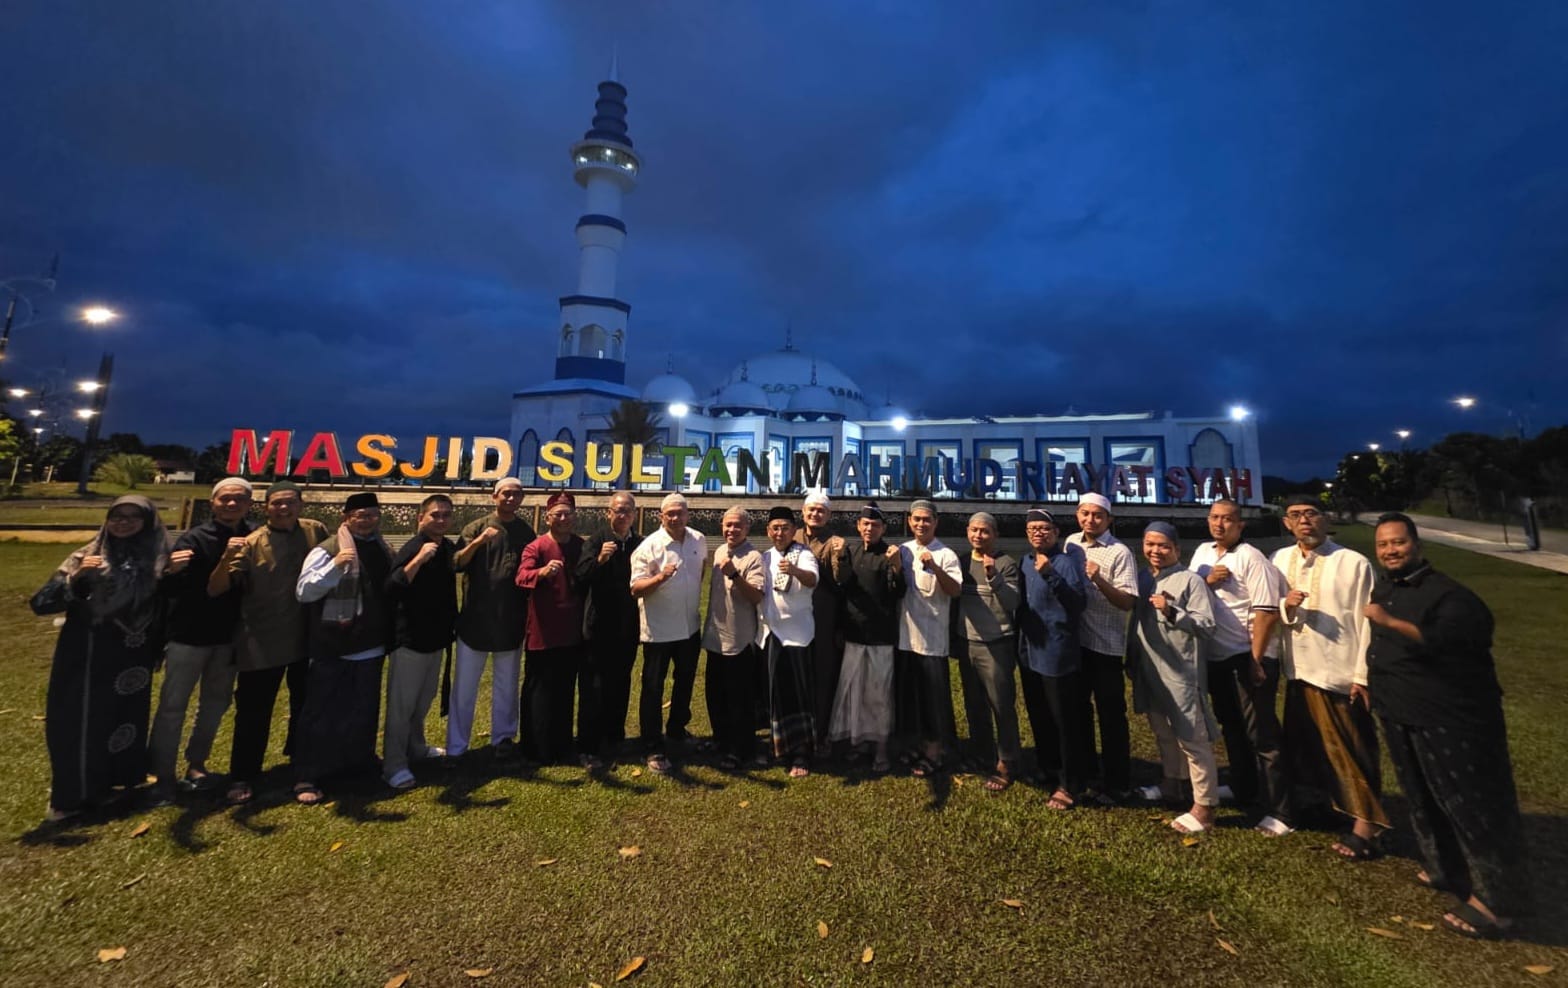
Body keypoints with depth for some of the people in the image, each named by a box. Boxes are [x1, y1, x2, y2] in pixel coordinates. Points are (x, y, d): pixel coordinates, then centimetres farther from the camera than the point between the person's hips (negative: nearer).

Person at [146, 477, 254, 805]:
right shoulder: (194, 539, -12)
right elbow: (169, 590, -19)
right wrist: (171, 572, -41)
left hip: (228, 636, 3)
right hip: (189, 635, -3)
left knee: (216, 702, 14)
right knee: (173, 705, 4)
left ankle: (196, 763, 30)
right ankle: (163, 775, 16)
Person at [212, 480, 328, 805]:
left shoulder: (316, 532, -2)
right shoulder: (251, 544, -10)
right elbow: (215, 590, -16)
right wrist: (226, 559, -33)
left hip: (308, 638, 3)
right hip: (261, 643, -3)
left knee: (307, 706, 19)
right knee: (253, 712, 4)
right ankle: (242, 778, 22)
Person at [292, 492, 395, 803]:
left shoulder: (383, 551, 7)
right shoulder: (327, 550, -11)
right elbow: (303, 592, -18)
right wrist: (335, 566, -31)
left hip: (371, 648, 6)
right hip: (333, 650, -6)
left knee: (364, 710, 19)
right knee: (323, 714, 3)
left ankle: (361, 760, 37)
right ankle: (306, 778, 15)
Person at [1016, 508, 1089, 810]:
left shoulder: (1067, 561, -12)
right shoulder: (1025, 562, 9)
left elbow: (1079, 602, -24)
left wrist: (1050, 574, -33)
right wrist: (1019, 642, 11)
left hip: (1057, 654, -7)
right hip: (1029, 653, 7)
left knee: (1064, 722, 3)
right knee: (1038, 719, 18)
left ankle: (1068, 786, 16)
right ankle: (1049, 773, 35)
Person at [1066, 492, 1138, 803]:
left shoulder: (1119, 553, -12)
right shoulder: (1071, 543, 6)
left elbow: (1127, 602, -19)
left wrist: (1099, 579, -32)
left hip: (1106, 643, -6)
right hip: (1076, 639, 6)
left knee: (1111, 714, 3)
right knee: (1078, 707, 18)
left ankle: (1116, 784, 18)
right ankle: (1085, 768, 37)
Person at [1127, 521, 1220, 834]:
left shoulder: (1190, 580, -11)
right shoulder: (1142, 579, 8)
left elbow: (1207, 625, -16)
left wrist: (1171, 612, -29)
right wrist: (1132, 659, 15)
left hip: (1182, 672, -7)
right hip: (1149, 670, 7)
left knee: (1192, 739, 1)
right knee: (1163, 733, 21)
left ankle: (1204, 806, 13)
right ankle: (1171, 785, 39)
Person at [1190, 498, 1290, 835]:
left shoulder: (1250, 558, -13)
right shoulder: (1202, 552, 9)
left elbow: (1267, 612, -17)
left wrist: (1255, 660, -18)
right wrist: (1206, 581, -9)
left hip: (1248, 657, -7)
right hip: (1216, 657, 7)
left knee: (1261, 734, -1)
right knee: (1232, 729, 19)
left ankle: (1277, 812, 9)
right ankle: (1243, 792, 35)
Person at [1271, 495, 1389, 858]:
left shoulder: (1354, 563, -10)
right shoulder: (1280, 560, 5)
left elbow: (1367, 622, -10)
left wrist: (1363, 675, -12)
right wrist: (1286, 606, -15)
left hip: (1341, 672, -5)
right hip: (1299, 670, 5)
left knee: (1353, 751, 6)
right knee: (1305, 745, 19)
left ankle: (1364, 825, 18)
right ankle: (1310, 804, 37)